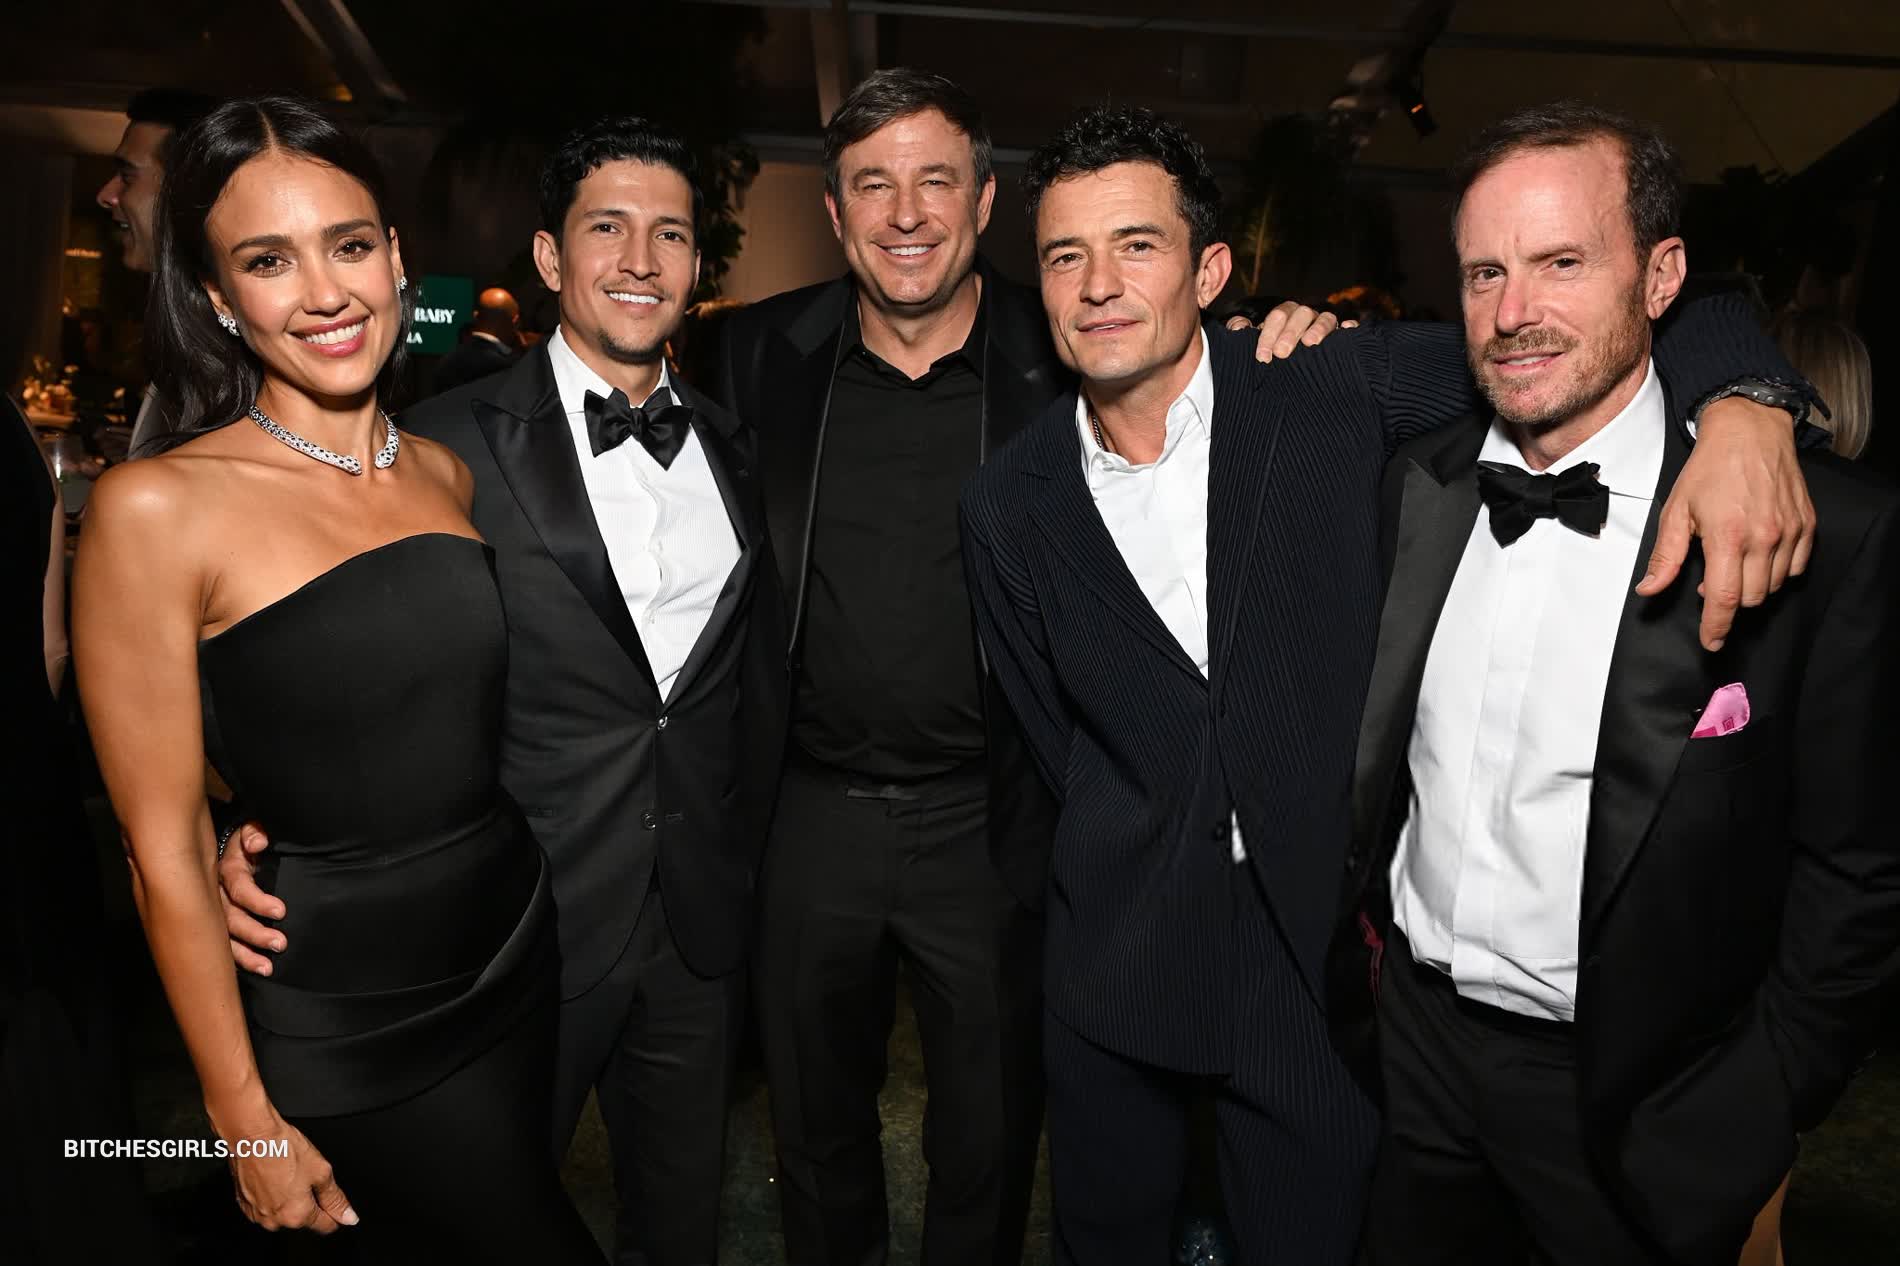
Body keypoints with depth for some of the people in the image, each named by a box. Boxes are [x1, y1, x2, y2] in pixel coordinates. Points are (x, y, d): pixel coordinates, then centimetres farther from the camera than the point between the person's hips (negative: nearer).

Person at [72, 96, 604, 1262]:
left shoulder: (444, 471, 1)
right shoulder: (157, 508, -16)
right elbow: (164, 847, -12)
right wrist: (246, 1118, -9)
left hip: (517, 946, 5)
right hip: (344, 1021, -5)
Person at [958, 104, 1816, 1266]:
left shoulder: (1336, 396, -10)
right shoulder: (1010, 504, -5)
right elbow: (1053, 732, 5)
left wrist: (1744, 407, -24)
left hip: (1322, 952, -1)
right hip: (1122, 965, 2)